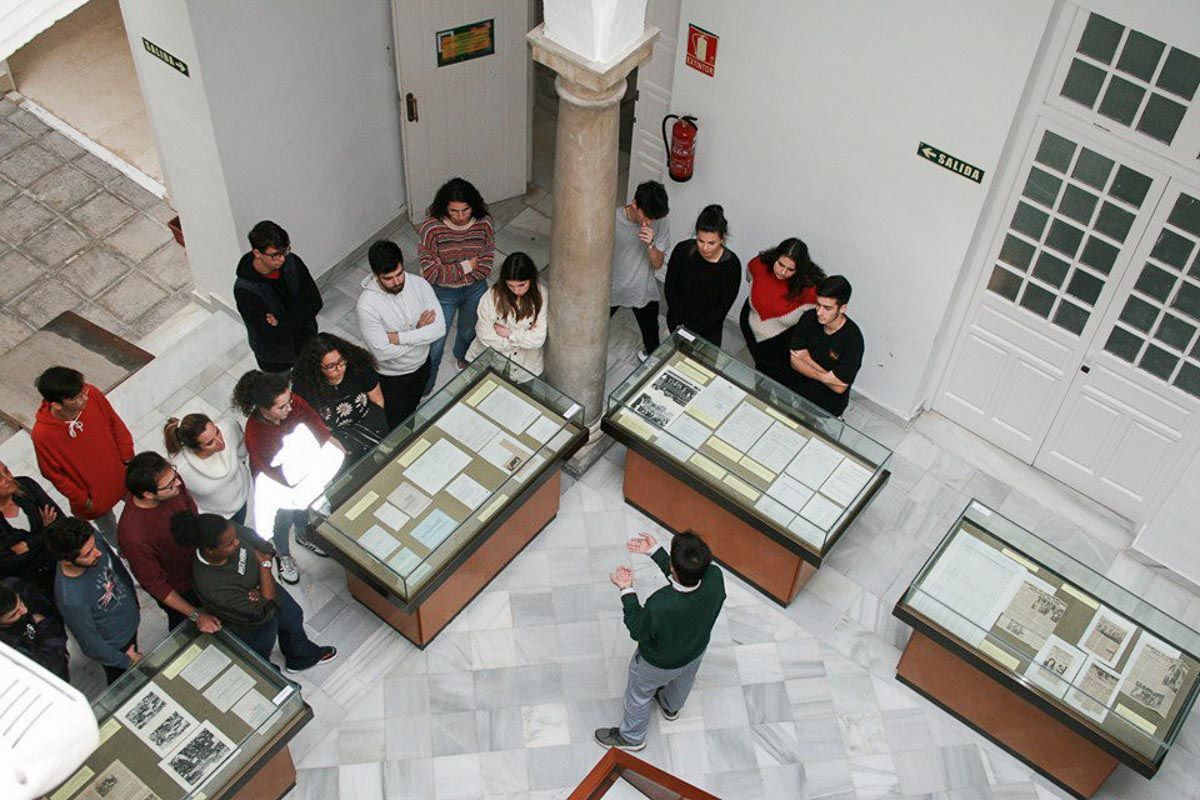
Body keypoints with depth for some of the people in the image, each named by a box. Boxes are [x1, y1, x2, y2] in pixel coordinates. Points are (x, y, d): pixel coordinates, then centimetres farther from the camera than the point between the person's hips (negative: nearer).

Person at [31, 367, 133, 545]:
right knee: (112, 533, 25)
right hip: (95, 497, -3)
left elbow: (116, 425, -7)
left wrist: (129, 459, -1)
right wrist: (83, 501, -8)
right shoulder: (42, 434, -35)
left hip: (122, 475, 3)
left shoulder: (92, 395, -28)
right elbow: (55, 474, -17)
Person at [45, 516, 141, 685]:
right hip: (115, 646, -5)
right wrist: (126, 661, -11)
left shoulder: (93, 539, -28)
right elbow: (91, 646, -26)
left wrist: (134, 600, 11)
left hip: (131, 622, 5)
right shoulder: (71, 599, -43)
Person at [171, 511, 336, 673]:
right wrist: (265, 565, -27)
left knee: (295, 617, 33)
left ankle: (301, 658, 65)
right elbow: (264, 613, -34)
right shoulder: (212, 588, -45)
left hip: (265, 590, 6)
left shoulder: (229, 531, -30)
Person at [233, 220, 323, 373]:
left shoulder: (292, 262, -18)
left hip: (306, 341, 4)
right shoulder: (244, 290, -31)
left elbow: (315, 301, -16)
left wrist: (282, 322, -26)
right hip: (275, 359, -4)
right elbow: (271, 334, -31)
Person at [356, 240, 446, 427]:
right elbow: (382, 353, -32)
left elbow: (439, 328, -23)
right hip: (391, 377, -4)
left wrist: (398, 337, -30)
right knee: (396, 424, 17)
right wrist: (418, 331, -24)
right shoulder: (367, 305, -34)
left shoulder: (419, 284, -22)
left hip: (422, 364, 4)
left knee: (412, 407, 32)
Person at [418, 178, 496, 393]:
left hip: (475, 290, 3)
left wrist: (450, 272, -17)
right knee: (435, 345, 11)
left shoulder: (484, 224, -19)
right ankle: (424, 391, 33)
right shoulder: (431, 228, -27)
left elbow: (485, 267, -14)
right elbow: (430, 272, -24)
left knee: (469, 332, 30)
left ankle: (463, 358, 63)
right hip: (443, 294, -3)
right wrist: (465, 266, -22)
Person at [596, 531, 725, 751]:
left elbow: (638, 632, -23)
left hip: (658, 664, -5)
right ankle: (670, 707, 70)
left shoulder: (659, 607, -47)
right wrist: (654, 550, -11)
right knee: (682, 682, 38)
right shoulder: (715, 578, -35)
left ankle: (632, 737, 55)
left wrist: (626, 589, -17)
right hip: (696, 650, 5)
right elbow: (685, 578, -11)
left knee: (639, 693, 28)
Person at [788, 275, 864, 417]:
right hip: (797, 388, 4)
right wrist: (824, 376, -19)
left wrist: (807, 360, -15)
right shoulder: (809, 318, -10)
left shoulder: (853, 339, -25)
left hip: (828, 404, -4)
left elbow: (839, 387, -21)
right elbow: (794, 360, -8)